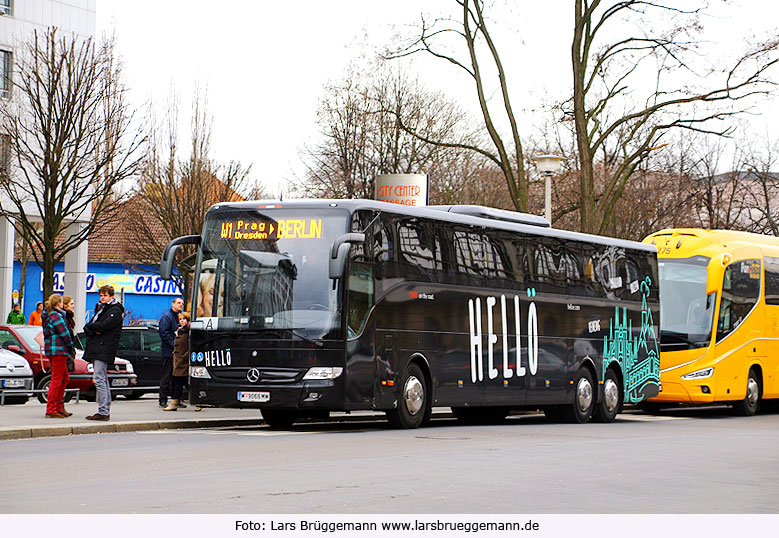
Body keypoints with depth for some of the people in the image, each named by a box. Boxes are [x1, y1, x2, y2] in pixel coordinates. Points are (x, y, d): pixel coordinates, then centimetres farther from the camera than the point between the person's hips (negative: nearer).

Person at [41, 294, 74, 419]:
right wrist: (70, 347, -2)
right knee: (56, 380, -6)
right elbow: (64, 334, -15)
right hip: (59, 350, -10)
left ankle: (58, 408, 19)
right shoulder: (56, 316, -14)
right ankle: (51, 410, -5)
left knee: (64, 379, 16)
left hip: (50, 349, 10)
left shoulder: (47, 316, 16)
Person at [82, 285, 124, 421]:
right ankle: (106, 411, 12)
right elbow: (87, 328, 15)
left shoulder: (115, 311, -5)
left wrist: (90, 327, -4)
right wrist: (93, 331, -6)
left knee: (99, 380, -14)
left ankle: (103, 412, -16)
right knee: (103, 380, 10)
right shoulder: (99, 309, 23)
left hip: (104, 350, -9)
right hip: (95, 349, 9)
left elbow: (104, 325, -19)